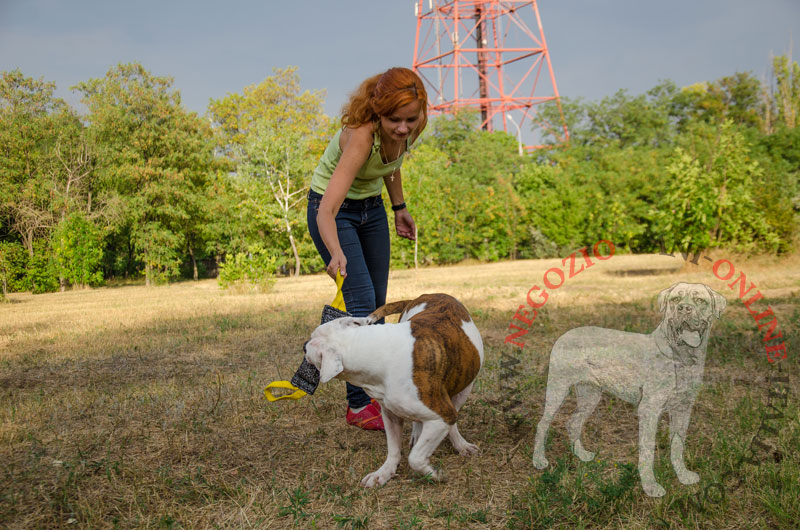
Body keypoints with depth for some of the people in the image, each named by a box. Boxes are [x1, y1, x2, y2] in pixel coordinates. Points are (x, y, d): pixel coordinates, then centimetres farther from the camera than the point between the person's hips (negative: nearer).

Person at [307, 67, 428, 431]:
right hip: (334, 210, -7)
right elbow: (326, 211, -44)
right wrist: (336, 254, -60)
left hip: (371, 207, 7)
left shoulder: (406, 130, -17)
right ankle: (358, 405, -5)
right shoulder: (360, 136, -36)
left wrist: (399, 206, 9)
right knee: (361, 302, -15)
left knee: (377, 304, 9)